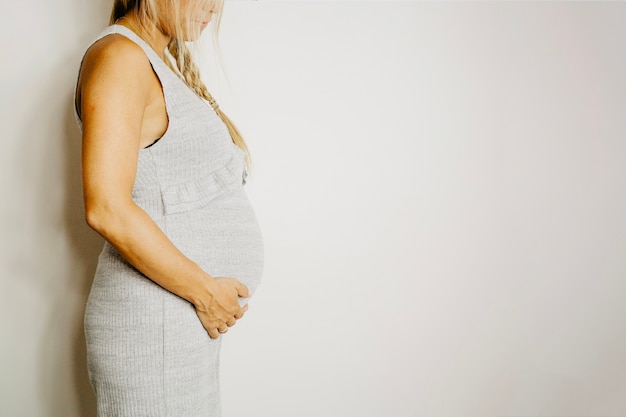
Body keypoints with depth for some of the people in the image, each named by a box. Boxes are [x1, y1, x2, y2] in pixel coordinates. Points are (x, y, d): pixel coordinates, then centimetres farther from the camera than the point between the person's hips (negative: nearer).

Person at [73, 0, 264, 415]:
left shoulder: (163, 61, 15)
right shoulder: (120, 56, -14)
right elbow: (107, 209, -24)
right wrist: (204, 289, -17)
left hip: (189, 318, 9)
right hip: (153, 322, -9)